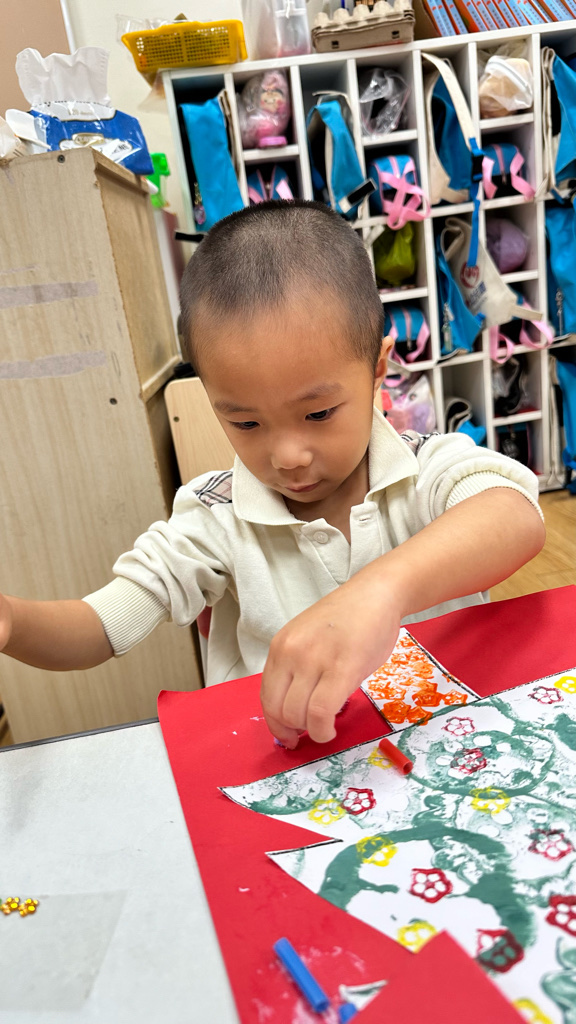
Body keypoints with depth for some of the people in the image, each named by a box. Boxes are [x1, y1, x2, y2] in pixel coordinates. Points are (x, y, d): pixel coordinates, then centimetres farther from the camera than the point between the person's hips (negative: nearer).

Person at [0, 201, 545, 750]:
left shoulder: (432, 469, -10)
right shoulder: (217, 520, -8)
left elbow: (520, 519, -30)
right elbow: (98, 630, -7)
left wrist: (384, 586, -47)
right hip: (275, 765, 0)